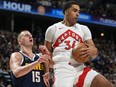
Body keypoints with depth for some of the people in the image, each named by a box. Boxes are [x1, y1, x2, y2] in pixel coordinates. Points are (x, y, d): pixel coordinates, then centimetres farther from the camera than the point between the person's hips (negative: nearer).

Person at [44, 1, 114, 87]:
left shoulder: (83, 29, 15)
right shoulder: (53, 29, 9)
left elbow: (95, 52, 11)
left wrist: (92, 51, -14)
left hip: (80, 69, 4)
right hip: (63, 70, -3)